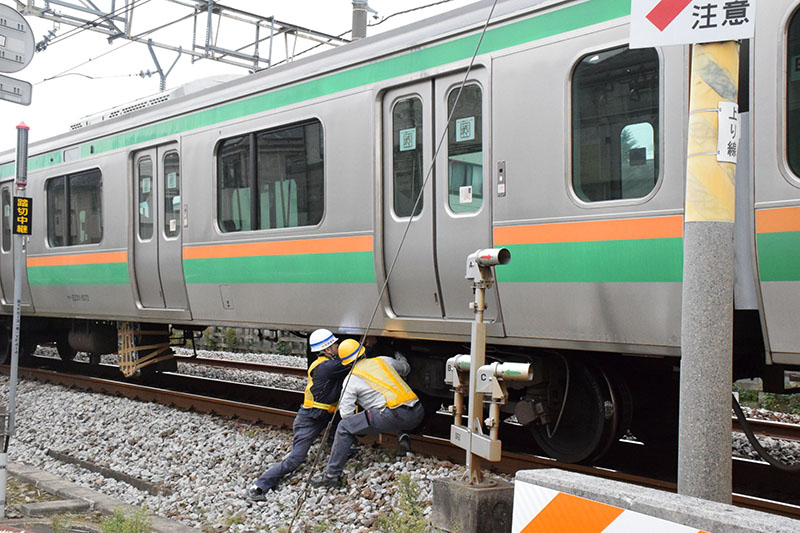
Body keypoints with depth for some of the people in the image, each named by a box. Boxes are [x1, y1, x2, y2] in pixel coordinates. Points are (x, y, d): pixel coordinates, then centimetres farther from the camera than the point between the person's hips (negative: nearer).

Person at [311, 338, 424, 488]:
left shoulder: (351, 380, 8)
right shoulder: (383, 360, 21)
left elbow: (346, 414, 5)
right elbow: (405, 369, 40)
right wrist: (400, 357, 61)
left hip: (394, 415, -6)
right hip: (417, 414, 6)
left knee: (344, 428, 5)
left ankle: (332, 475, 5)